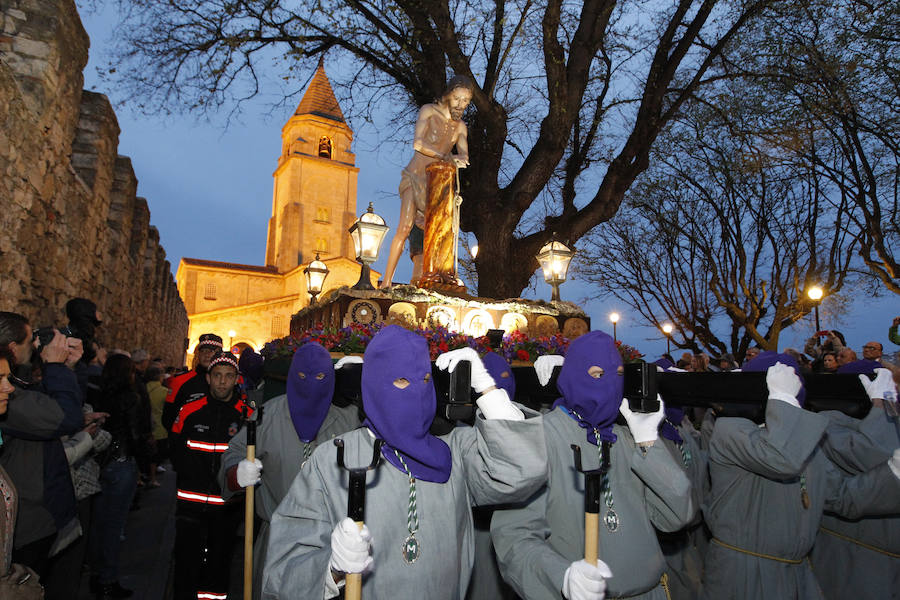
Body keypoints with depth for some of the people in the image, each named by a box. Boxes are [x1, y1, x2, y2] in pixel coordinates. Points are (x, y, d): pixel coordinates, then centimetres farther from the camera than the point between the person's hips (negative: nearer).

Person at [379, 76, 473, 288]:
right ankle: (386, 282, -21)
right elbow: (417, 143, -16)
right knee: (405, 227, -21)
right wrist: (445, 157, -26)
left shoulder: (460, 127, 12)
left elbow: (464, 156, 1)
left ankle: (416, 285, -1)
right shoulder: (428, 111, -3)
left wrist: (457, 159, -23)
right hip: (415, 177, -6)